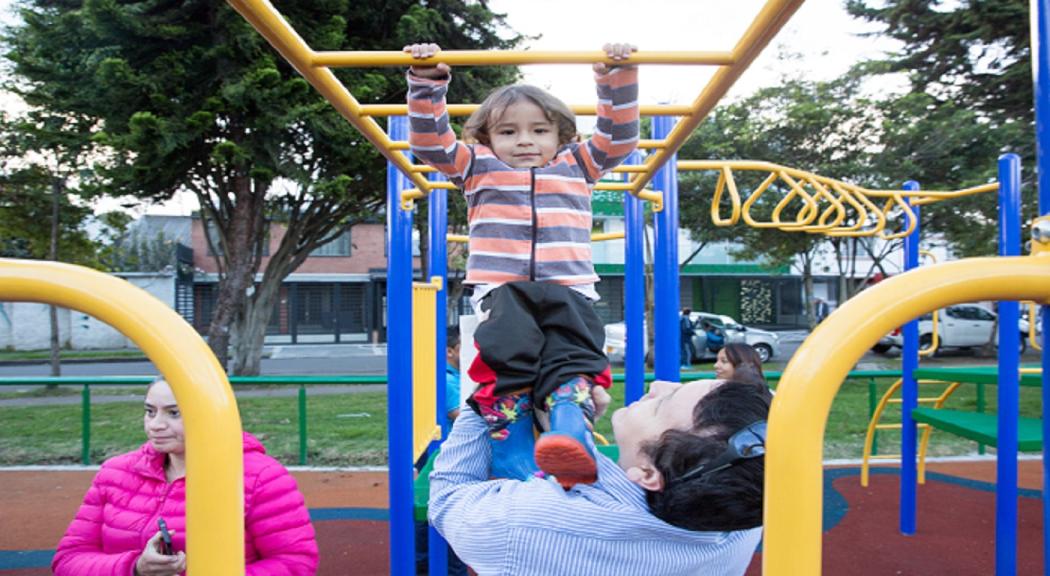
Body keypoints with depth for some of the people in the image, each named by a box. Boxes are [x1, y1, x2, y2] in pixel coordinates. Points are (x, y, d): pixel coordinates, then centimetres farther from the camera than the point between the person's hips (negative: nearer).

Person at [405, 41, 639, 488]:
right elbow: (431, 142, 13)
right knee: (509, 364, -23)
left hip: (569, 291, 1)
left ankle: (571, 436, -41)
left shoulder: (578, 165, 24)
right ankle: (512, 458, -24)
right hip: (502, 291, -1)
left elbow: (620, 135, 19)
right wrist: (427, 84, 1)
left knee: (571, 363, -24)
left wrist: (617, 78, 6)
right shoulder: (477, 166, 21)